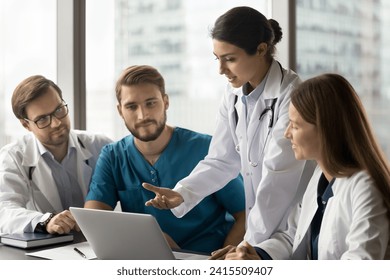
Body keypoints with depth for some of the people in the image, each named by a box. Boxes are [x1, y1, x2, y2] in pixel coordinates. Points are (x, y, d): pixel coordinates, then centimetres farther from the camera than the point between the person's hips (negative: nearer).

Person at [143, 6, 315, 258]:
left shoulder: (292, 96, -17)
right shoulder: (235, 96, 4)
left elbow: (277, 178, -20)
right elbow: (221, 161, 5)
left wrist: (250, 244, -20)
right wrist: (182, 194, -10)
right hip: (259, 224, 5)